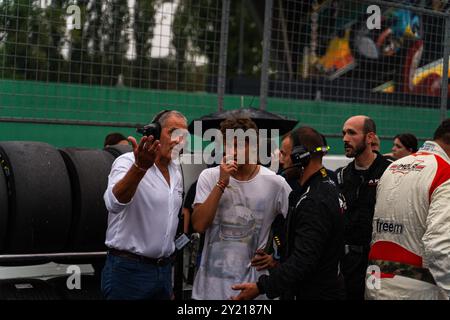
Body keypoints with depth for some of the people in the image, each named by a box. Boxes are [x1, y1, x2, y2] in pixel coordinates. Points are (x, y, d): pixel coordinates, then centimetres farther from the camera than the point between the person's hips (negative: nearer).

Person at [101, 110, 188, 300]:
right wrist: (140, 167, -50)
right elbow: (115, 203, -33)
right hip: (129, 270, -7)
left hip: (164, 269, 7)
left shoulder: (176, 171, 11)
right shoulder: (128, 162, -12)